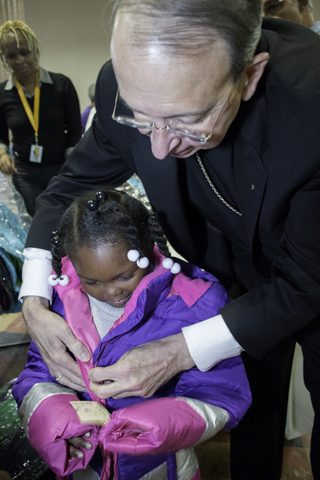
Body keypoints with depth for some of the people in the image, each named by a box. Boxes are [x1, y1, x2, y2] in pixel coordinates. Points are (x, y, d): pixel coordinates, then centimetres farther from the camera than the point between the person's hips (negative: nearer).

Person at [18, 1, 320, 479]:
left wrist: (179, 353, -34)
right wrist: (34, 303, -22)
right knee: (253, 408, 22)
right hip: (238, 281, 3)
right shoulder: (127, 82, -27)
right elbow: (73, 186, -10)